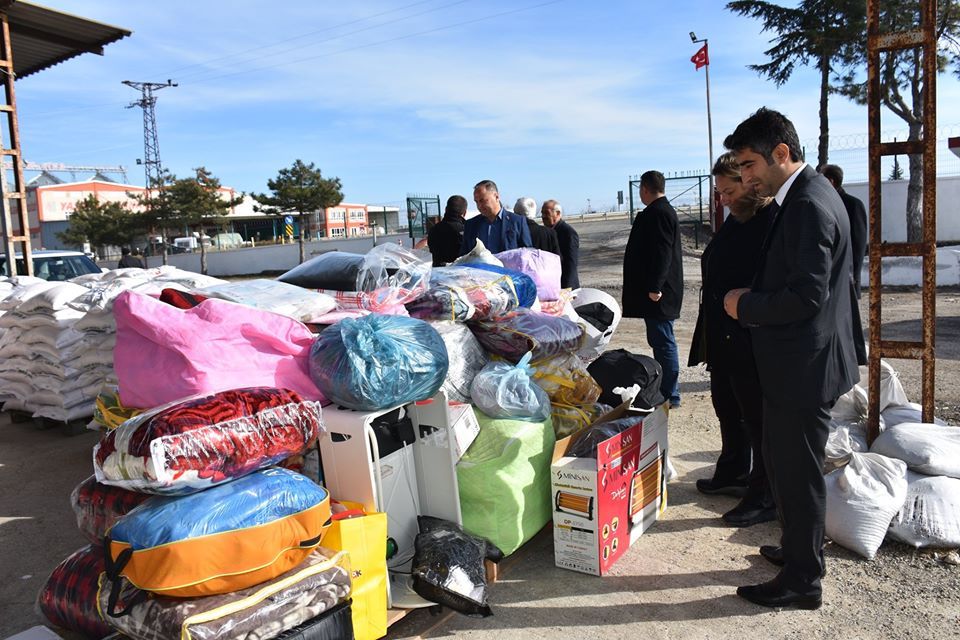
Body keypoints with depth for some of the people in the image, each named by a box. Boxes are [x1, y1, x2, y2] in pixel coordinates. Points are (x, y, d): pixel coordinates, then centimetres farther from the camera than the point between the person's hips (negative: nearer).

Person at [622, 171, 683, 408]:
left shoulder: (659, 213, -15)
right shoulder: (663, 211, 18)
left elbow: (662, 254, -23)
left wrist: (654, 288, -23)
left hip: (658, 294, -11)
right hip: (657, 291, 11)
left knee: (663, 342, -5)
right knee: (659, 341, 16)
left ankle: (670, 395, 2)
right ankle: (665, 390, 26)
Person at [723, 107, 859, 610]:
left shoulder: (809, 204, -21)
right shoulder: (808, 195, 11)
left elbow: (806, 295, -26)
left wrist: (745, 306, -13)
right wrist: (753, 299, 6)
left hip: (804, 365, -10)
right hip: (801, 361, 10)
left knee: (797, 472, 3)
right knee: (785, 462, 22)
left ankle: (803, 581, 20)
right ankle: (799, 549, 40)